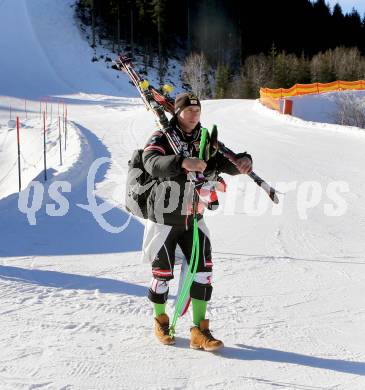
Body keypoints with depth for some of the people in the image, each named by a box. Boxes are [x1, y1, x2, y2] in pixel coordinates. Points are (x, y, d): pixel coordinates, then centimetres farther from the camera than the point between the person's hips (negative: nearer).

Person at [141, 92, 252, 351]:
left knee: (203, 270, -7)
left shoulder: (205, 142, 5)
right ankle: (160, 320, 31)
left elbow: (226, 163, -1)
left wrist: (242, 161, -25)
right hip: (164, 219, -4)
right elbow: (152, 163, -30)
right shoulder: (161, 138, -11)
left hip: (193, 219, 4)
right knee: (163, 274, 4)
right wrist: (183, 162, -47)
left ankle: (199, 331, 1)